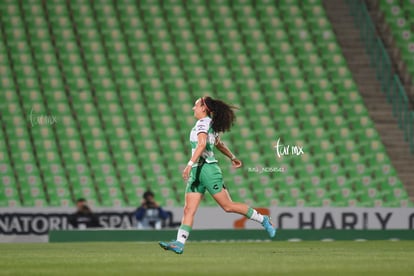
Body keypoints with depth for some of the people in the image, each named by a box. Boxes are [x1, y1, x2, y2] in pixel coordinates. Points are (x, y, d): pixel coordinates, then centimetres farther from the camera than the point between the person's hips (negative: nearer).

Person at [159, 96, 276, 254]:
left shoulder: (203, 123, -11)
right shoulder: (211, 124, 17)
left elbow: (201, 144, -26)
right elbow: (219, 144, 33)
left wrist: (190, 164, -34)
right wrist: (232, 157, 46)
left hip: (206, 168, -10)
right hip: (197, 171, 10)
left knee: (228, 206, -4)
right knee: (189, 209, -3)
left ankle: (263, 220, 7)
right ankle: (179, 244, -11)